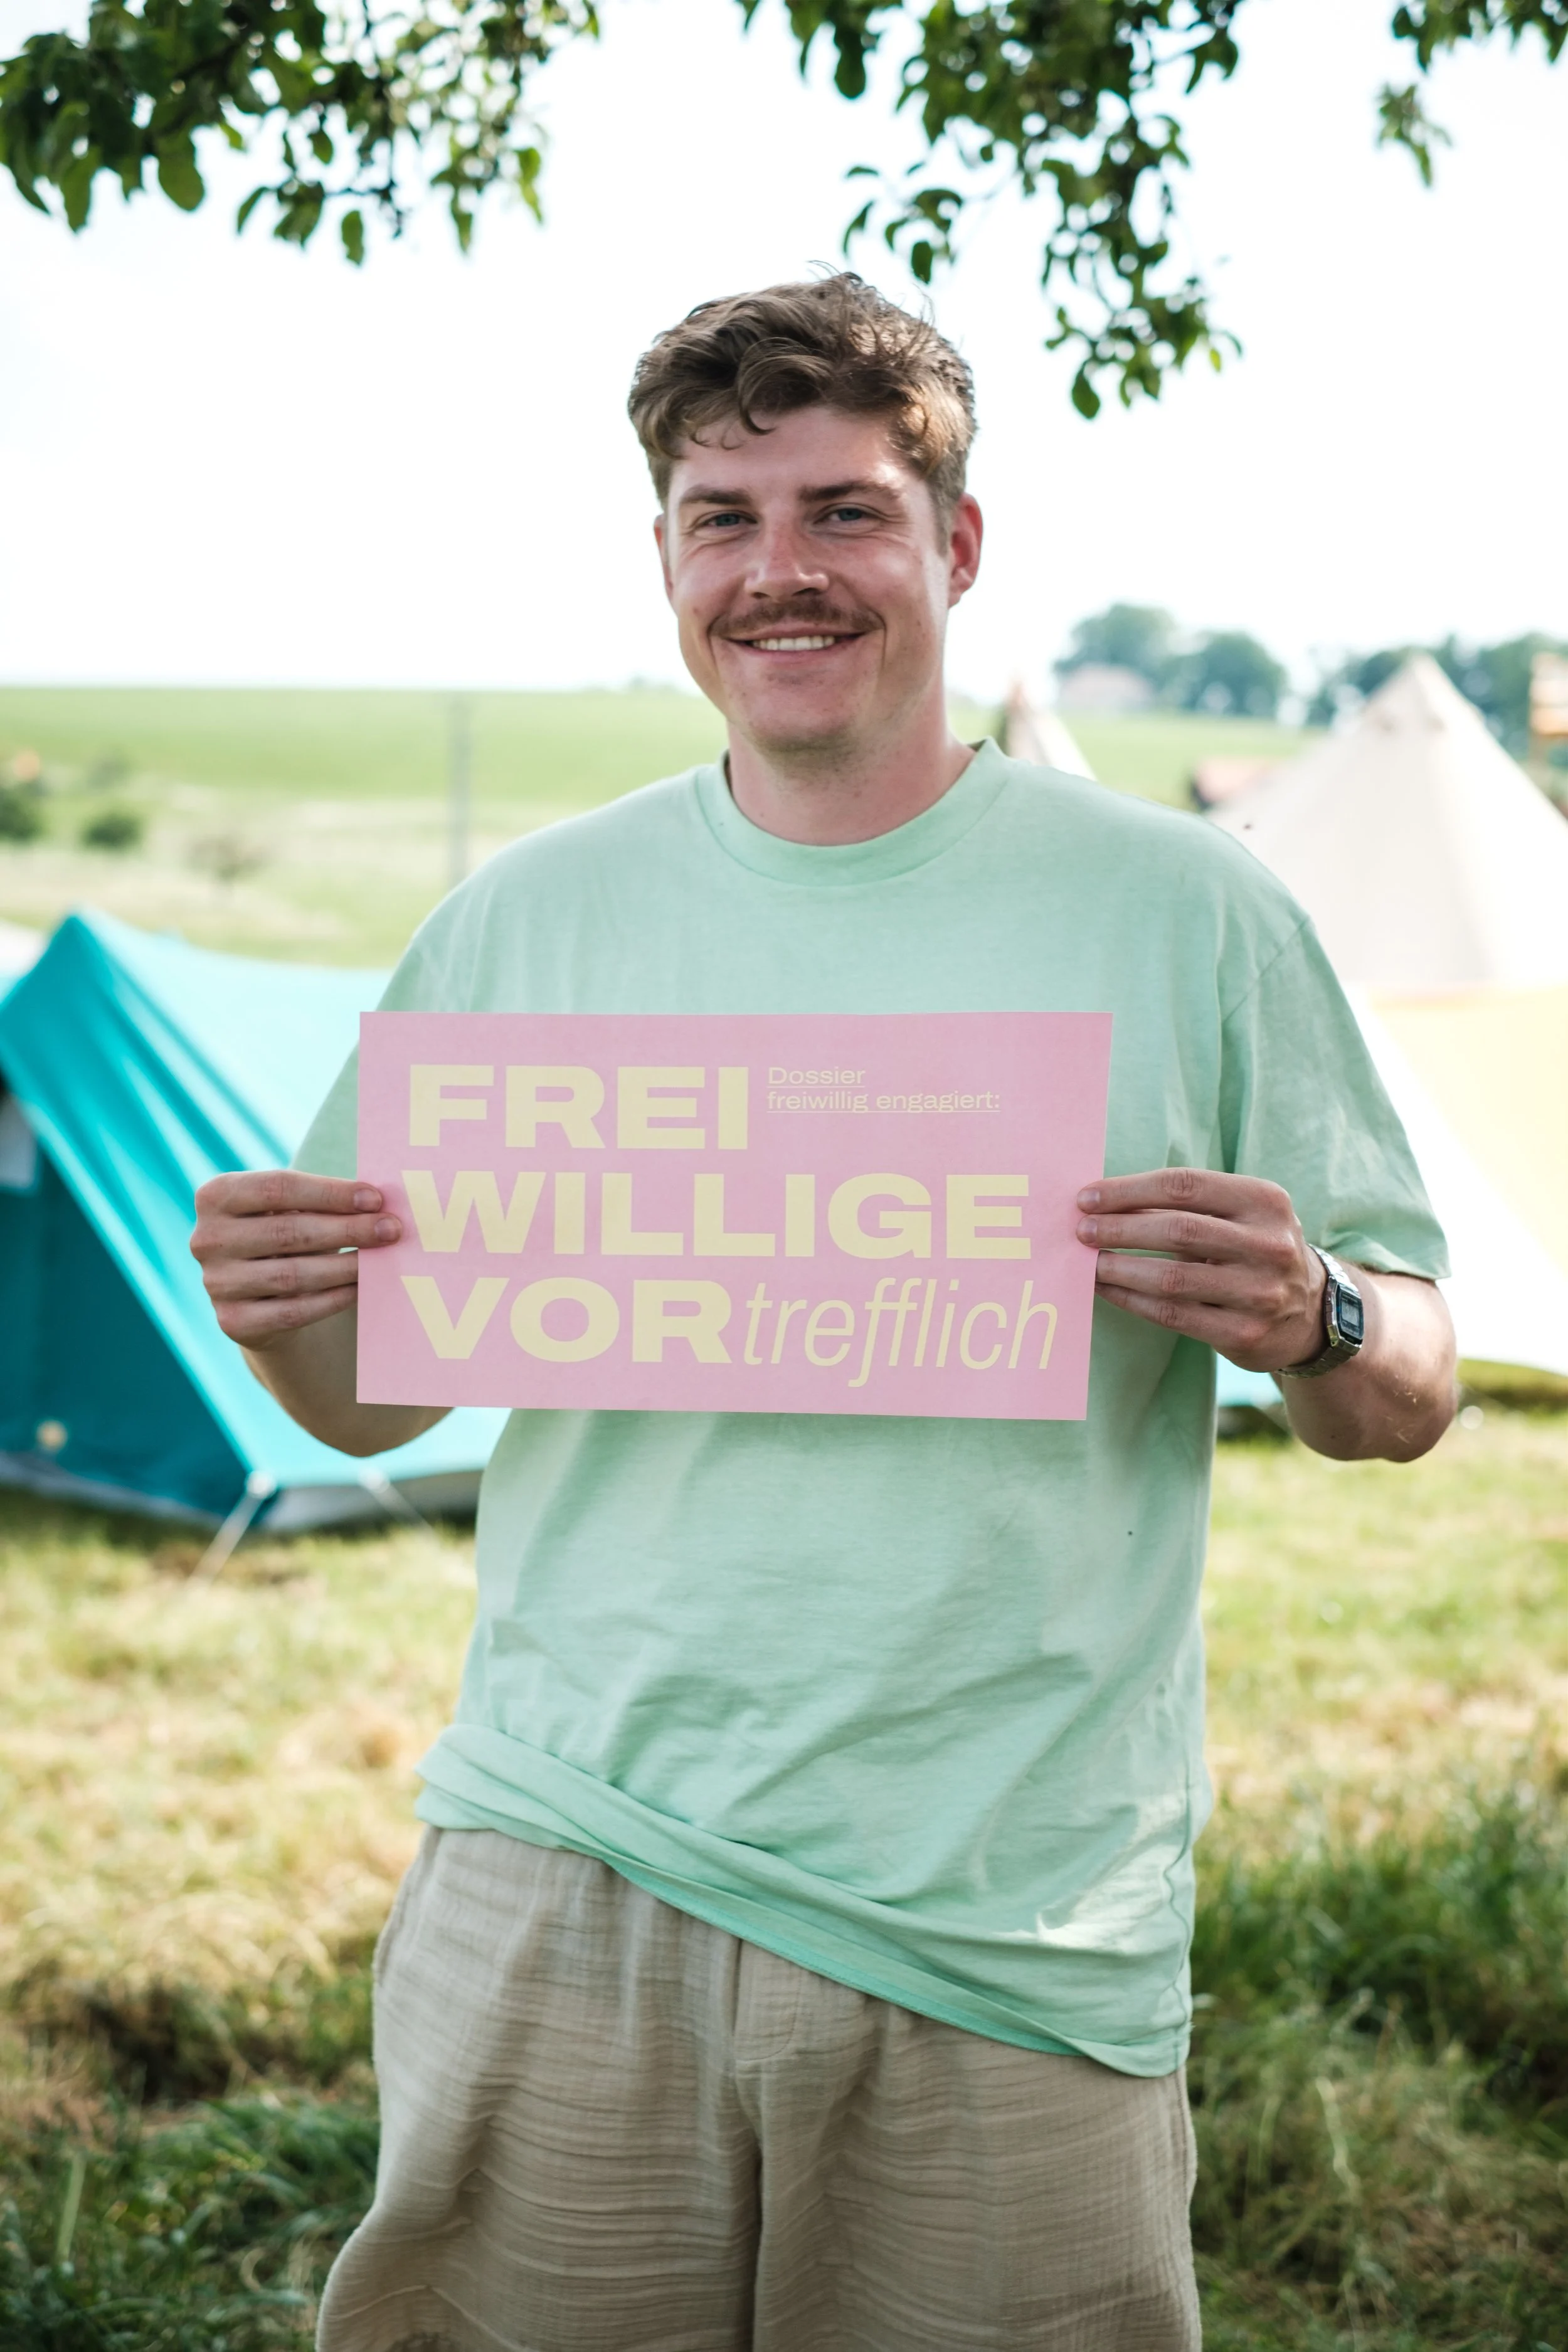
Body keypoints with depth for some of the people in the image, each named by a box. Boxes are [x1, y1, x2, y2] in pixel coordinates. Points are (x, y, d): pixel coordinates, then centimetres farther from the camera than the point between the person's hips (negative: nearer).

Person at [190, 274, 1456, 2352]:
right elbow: (378, 1394, 14)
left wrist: (1306, 1320, -16)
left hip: (1019, 1945, -1)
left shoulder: (1182, 914, 2)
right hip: (562, 1887, 1)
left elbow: (1409, 1401, 6)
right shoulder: (524, 920, 7)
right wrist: (282, 1312, -8)